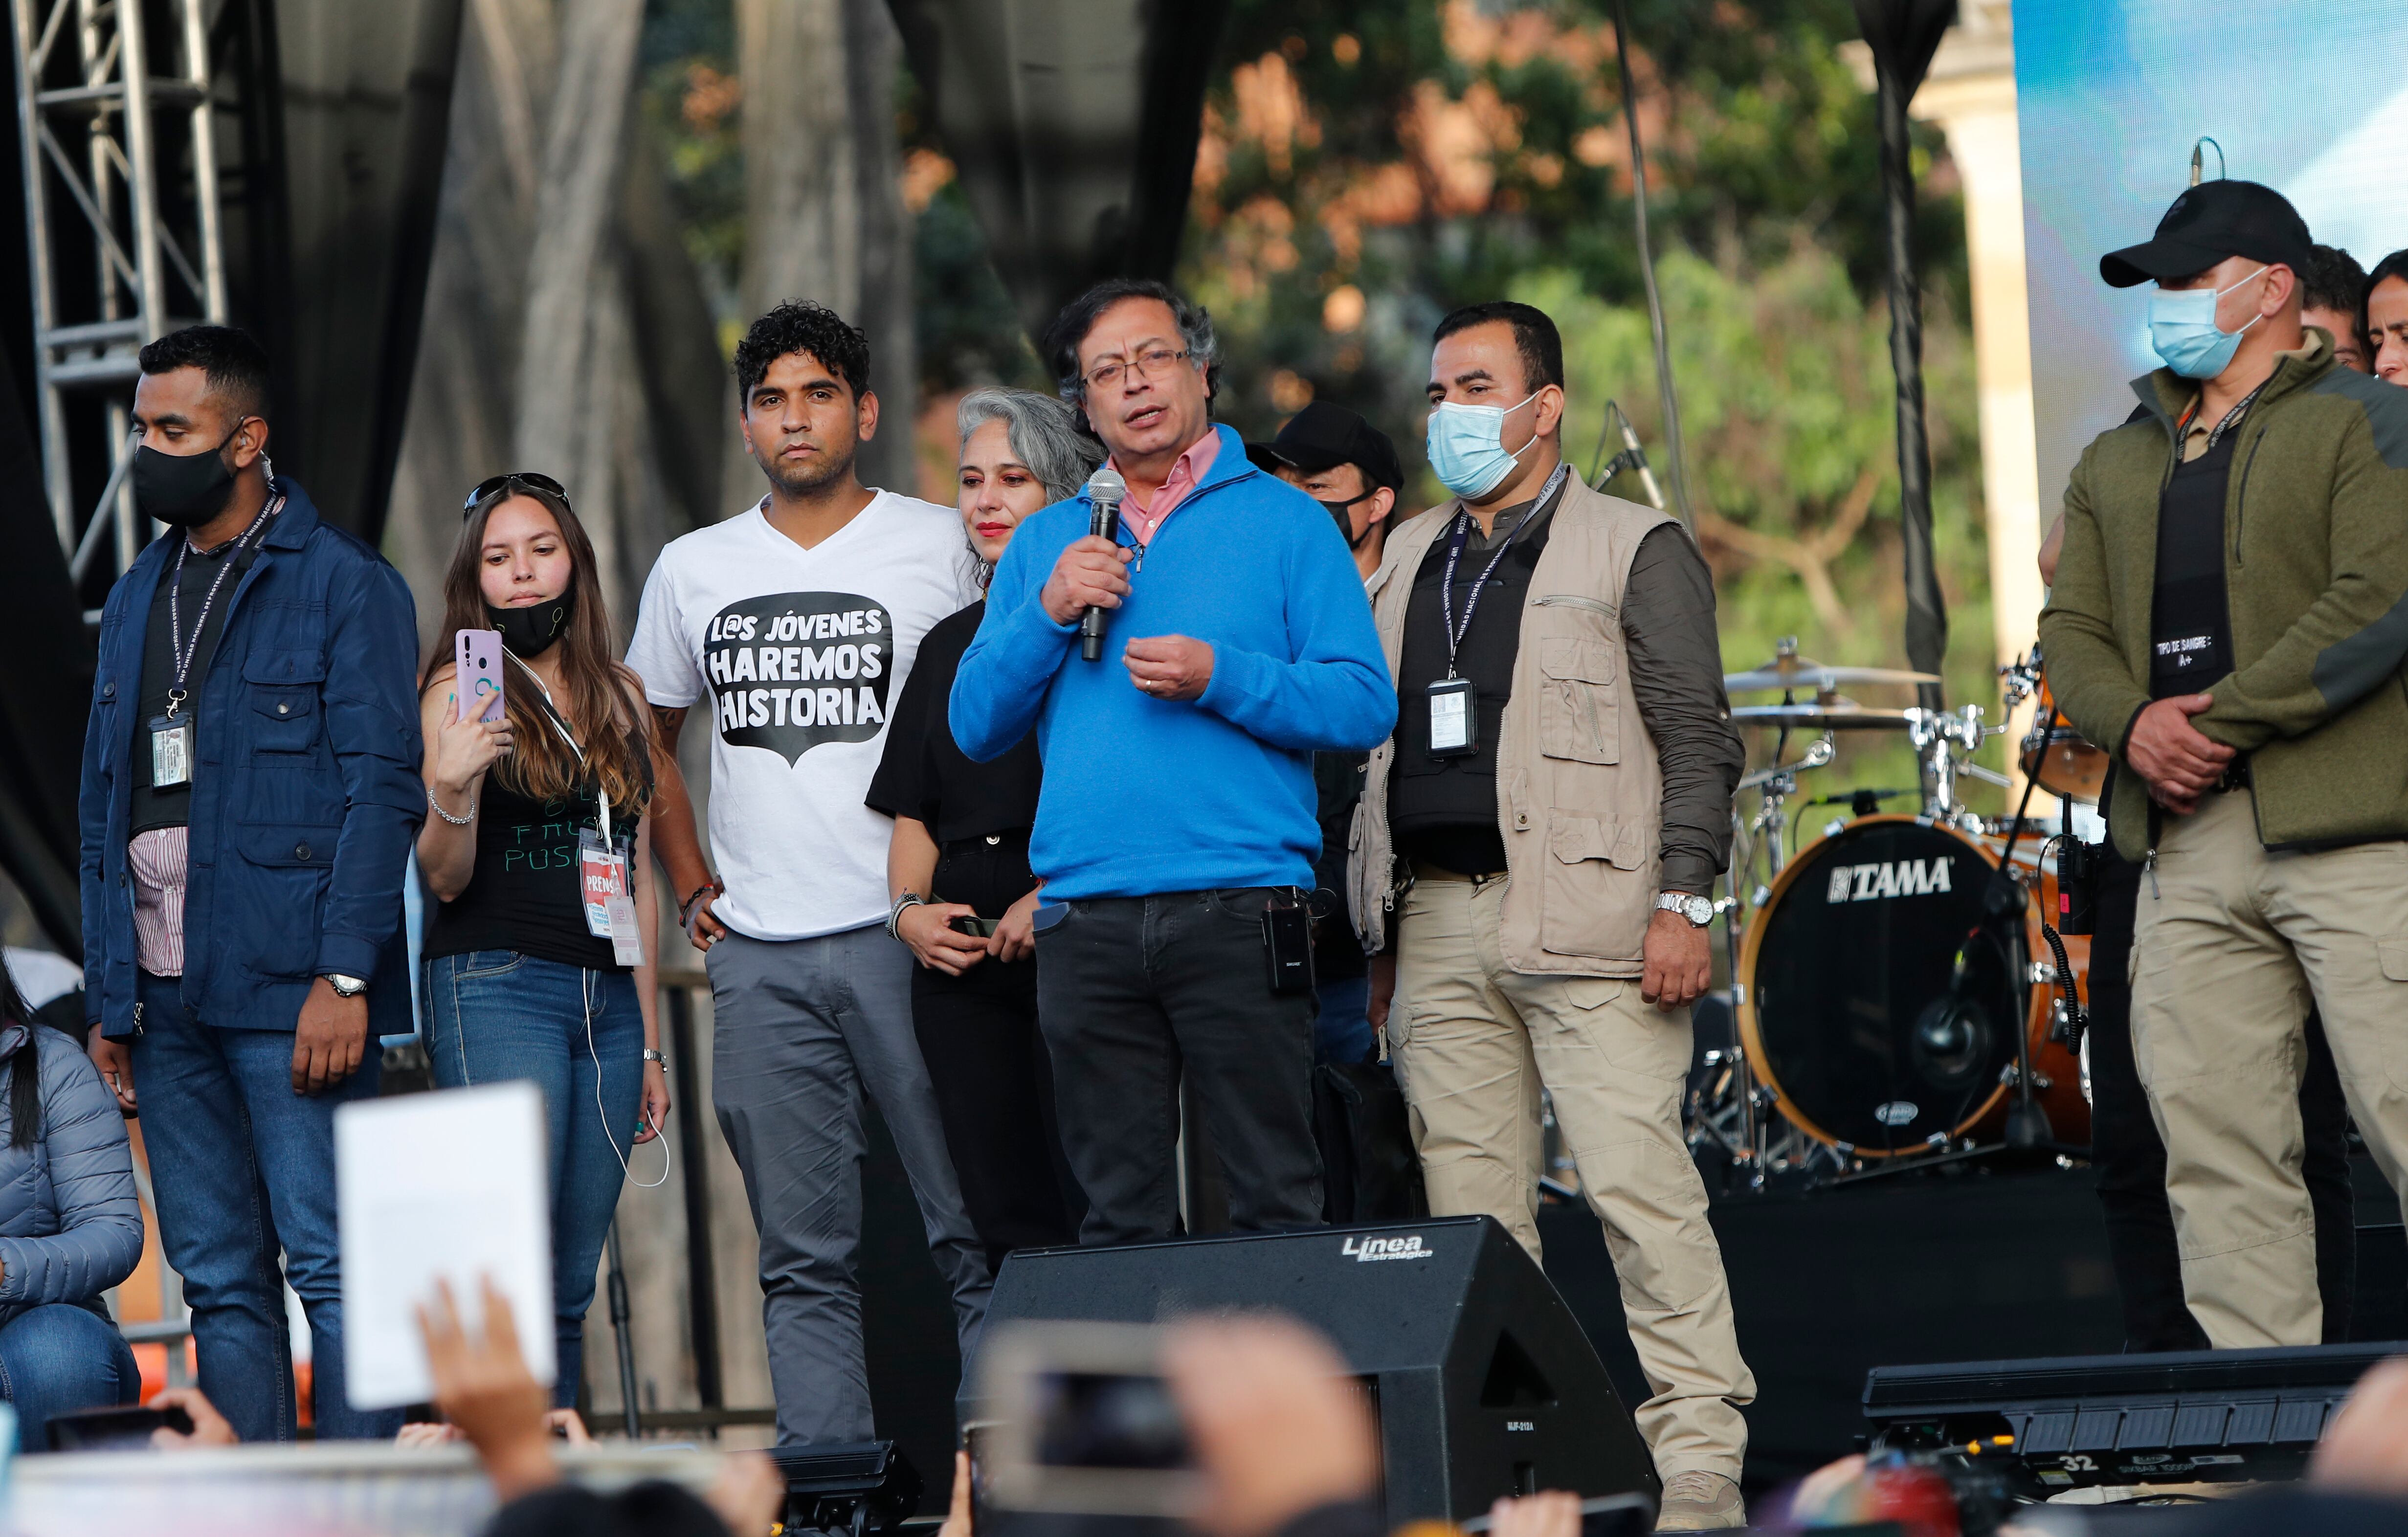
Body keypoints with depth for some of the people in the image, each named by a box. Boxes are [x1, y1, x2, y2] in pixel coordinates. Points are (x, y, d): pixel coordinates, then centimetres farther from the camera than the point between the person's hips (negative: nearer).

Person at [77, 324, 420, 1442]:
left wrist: (344, 975, -16)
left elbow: (382, 790, -9)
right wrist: (107, 993, 12)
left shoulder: (345, 586, -2)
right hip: (166, 999, 7)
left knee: (332, 1269, -7)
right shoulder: (137, 602, 18)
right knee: (221, 1281, 7)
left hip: (290, 994, -7)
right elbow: (105, 801, 19)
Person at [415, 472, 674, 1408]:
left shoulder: (620, 699, 16)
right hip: (497, 989, -6)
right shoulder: (459, 691, 1)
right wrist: (451, 790, -26)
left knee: (572, 1284, 4)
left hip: (610, 1001, 6)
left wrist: (649, 1041, 19)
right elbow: (444, 878, -5)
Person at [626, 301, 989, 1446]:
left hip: (907, 934, -3)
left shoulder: (941, 548, 2)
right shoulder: (694, 570, 13)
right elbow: (647, 737, 25)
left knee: (972, 1226, -5)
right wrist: (691, 888, 14)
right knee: (802, 1254, 5)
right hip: (758, 957, 4)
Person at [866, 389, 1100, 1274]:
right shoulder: (950, 644, 20)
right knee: (1008, 1221, 1)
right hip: (959, 962, 6)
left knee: (1095, 1209, -12)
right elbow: (913, 811, 24)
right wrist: (910, 910, 6)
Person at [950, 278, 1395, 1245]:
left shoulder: (1285, 522, 7)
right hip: (1087, 926, 3)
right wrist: (1048, 614, -3)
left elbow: (1366, 705, -1)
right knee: (1119, 1213, 5)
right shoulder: (1044, 543, 18)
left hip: (1239, 909, -3)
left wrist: (1220, 678, -13)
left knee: (1275, 1201, -5)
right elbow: (976, 726, 12)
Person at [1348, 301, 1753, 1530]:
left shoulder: (1635, 550, 3)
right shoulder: (1410, 560, 21)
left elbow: (1699, 743, -2)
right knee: (1470, 1211, 3)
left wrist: (1683, 902, -13)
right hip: (1439, 925, 6)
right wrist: (1379, 933, 17)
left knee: (1637, 1183, -12)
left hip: (1583, 914, -6)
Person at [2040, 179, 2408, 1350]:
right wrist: (2132, 721, -6)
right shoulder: (2118, 464, 22)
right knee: (2210, 1131, 0)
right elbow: (2070, 628, 16)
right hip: (2185, 843, 6)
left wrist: (2223, 722, -14)